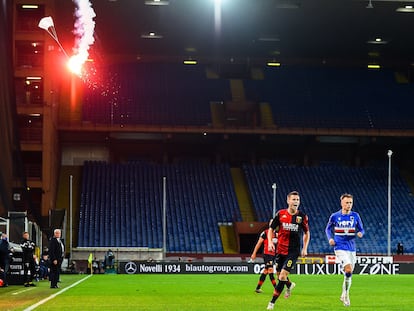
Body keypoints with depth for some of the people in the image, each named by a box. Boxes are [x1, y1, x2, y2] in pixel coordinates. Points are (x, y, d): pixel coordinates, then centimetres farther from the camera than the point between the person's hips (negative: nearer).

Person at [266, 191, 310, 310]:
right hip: (280, 250, 3)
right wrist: (270, 242, -7)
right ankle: (289, 285, 51)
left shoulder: (302, 216, -2)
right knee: (280, 276, 14)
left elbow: (307, 233, 11)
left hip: (293, 251, -2)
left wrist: (305, 248, 2)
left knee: (282, 276, -14)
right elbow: (271, 229, 9)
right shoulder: (280, 214, -1)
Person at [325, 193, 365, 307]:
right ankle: (346, 294, -6)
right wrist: (330, 238, -4)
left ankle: (343, 295, 29)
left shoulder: (355, 216, 3)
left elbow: (361, 230, 9)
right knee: (348, 269, -23)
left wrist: (360, 233, -14)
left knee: (349, 274, 10)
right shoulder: (335, 216, -1)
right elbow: (328, 229, 13)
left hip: (352, 248, 3)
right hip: (340, 248, -3)